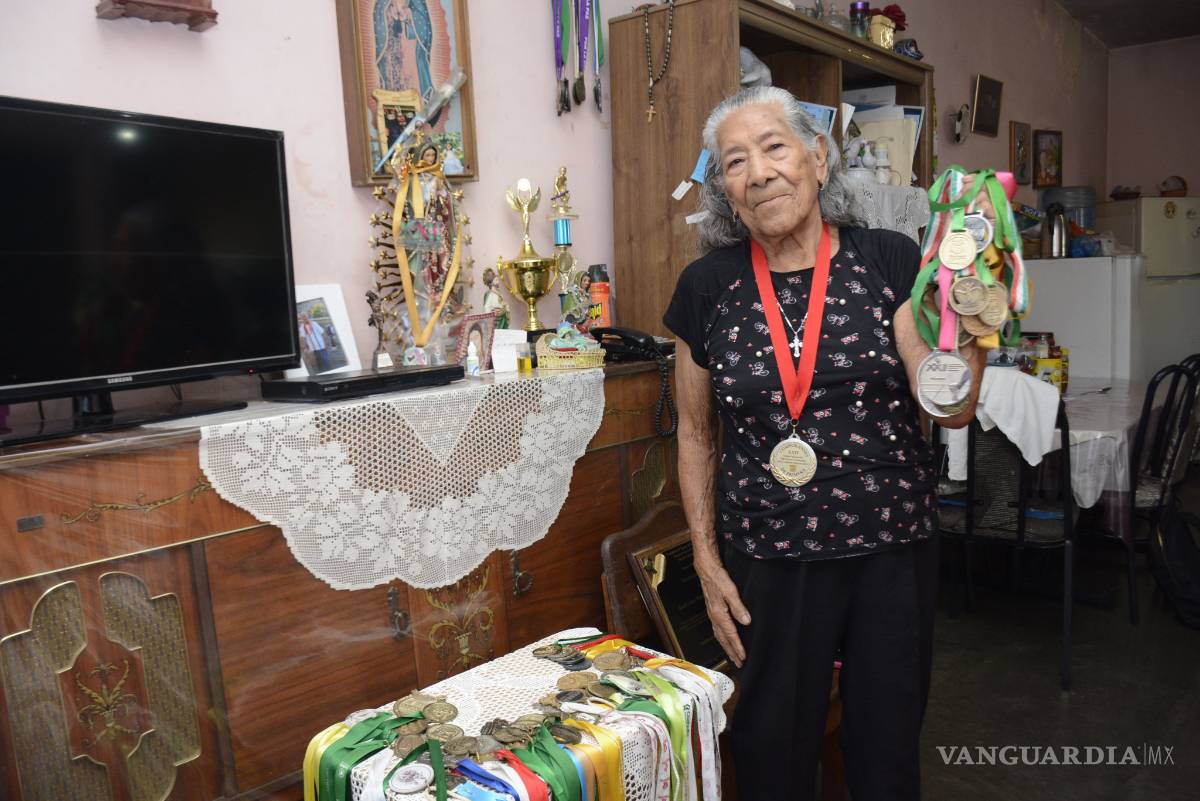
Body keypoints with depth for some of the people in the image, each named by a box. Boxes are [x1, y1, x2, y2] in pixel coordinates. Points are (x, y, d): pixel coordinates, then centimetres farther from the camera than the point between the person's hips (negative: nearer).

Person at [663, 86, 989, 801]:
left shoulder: (890, 261, -4)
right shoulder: (709, 285, -3)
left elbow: (951, 408, -9)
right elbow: (695, 432, 6)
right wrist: (707, 561, 3)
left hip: (893, 549, 1)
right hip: (768, 558, 0)